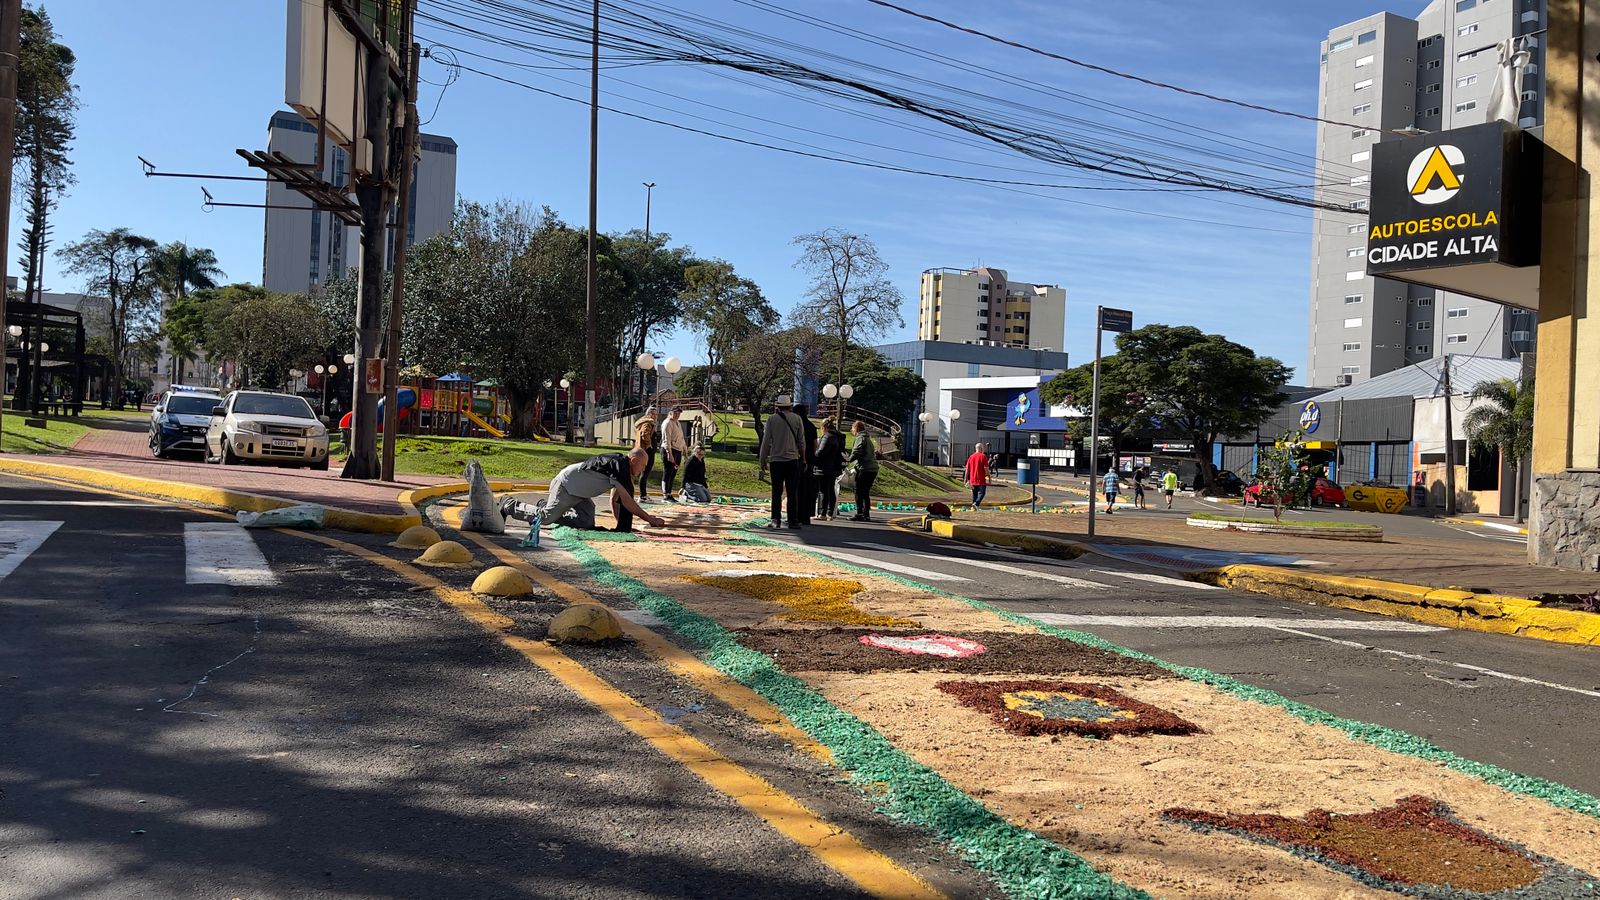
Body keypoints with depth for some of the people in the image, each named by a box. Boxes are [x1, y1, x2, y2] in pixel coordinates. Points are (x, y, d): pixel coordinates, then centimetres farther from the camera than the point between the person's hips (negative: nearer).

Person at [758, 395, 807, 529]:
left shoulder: (772, 419, 0)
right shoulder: (797, 419, 1)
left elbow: (766, 441, 1)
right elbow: (801, 441, 5)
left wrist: (763, 460, 9)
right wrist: (803, 457, 16)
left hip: (776, 459, 0)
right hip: (793, 459, 0)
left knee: (776, 492, 6)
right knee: (792, 492, 4)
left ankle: (776, 520, 1)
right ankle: (793, 521, 4)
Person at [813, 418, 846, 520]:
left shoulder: (827, 437, -14)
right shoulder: (838, 437, 15)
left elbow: (820, 452, -17)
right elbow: (840, 453, 20)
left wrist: (812, 460, -4)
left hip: (824, 469, -9)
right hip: (834, 469, 9)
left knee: (823, 491, -7)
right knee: (831, 491, 11)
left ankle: (822, 514, -8)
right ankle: (830, 514, 13)